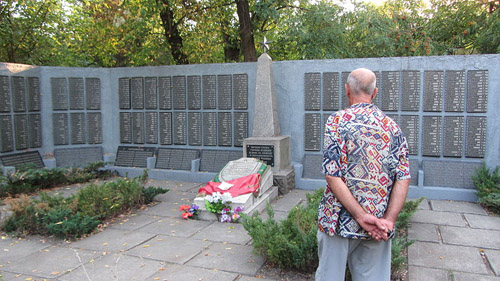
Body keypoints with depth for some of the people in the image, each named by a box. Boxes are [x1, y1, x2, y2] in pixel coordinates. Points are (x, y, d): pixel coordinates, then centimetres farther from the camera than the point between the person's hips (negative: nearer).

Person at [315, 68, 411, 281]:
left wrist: (361, 216, -15)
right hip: (379, 224, 4)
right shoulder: (392, 126, 3)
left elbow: (332, 175, -17)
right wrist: (389, 220, -7)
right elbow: (403, 178, -3)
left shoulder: (337, 121, -9)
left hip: (340, 221, -3)